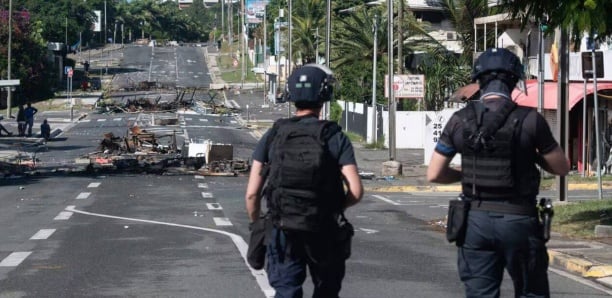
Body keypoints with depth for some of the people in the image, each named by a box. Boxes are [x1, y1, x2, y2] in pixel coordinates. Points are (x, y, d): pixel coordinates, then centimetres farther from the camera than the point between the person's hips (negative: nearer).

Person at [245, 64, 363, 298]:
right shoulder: (335, 137, -6)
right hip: (324, 233, 0)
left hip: (282, 232, 1)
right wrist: (337, 207, 8)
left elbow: (251, 193, -3)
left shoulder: (273, 136, -1)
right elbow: (356, 191, -13)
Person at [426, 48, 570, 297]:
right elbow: (562, 168, 0)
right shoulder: (530, 120, -10)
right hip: (518, 220, -2)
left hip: (476, 219, 2)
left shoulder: (460, 120, -2)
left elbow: (434, 174, 2)